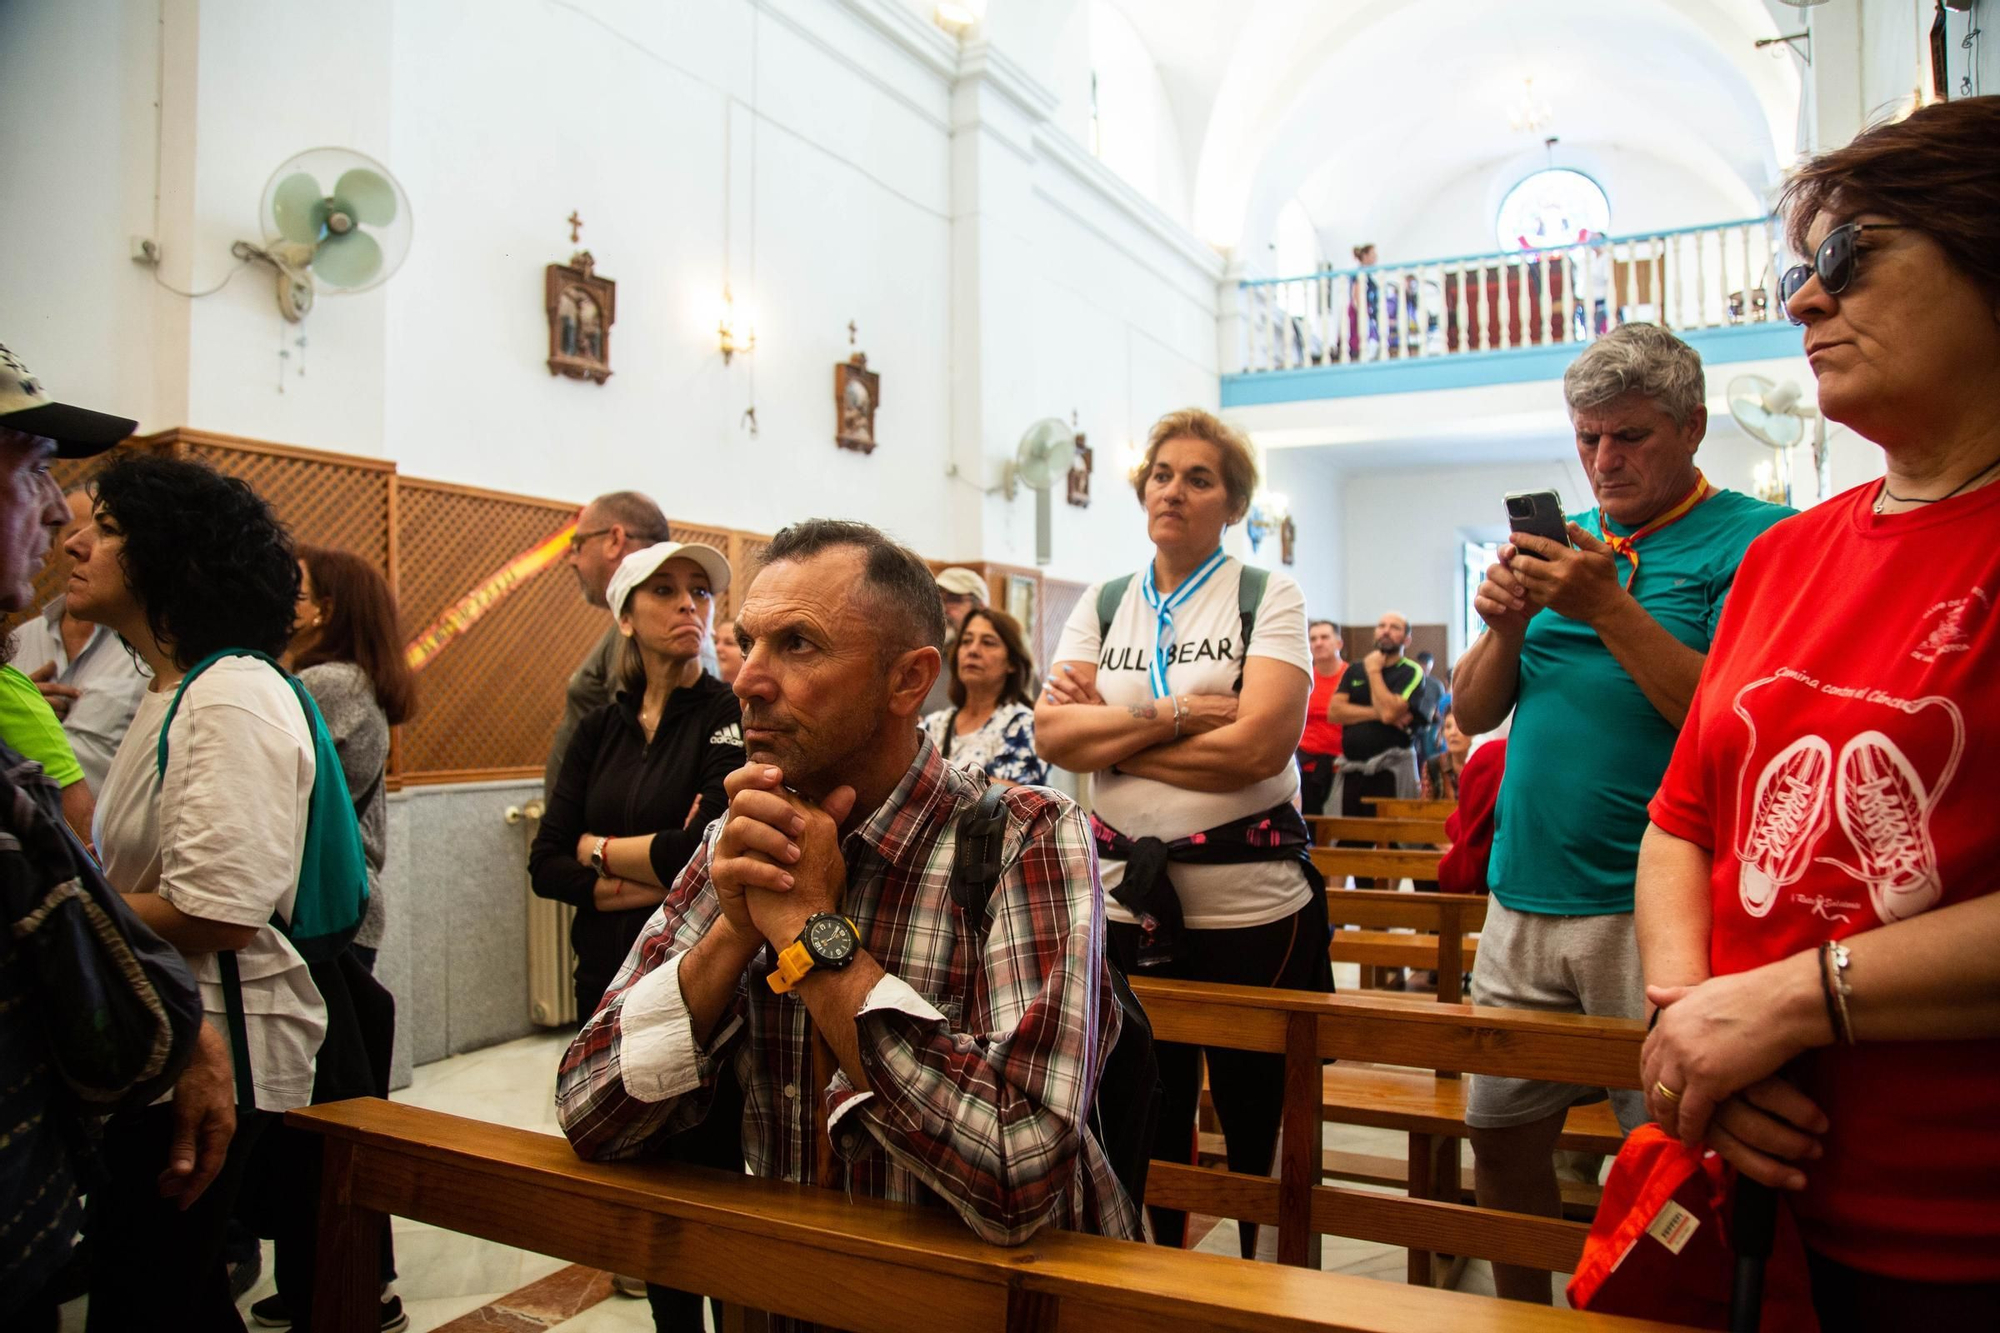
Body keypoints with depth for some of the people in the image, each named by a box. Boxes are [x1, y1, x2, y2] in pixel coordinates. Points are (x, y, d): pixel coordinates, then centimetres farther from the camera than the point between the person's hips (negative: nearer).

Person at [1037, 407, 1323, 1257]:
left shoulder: (1270, 598, -1)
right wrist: (1176, 716, -15)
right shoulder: (1101, 605, 9)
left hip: (1252, 907, -3)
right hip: (1127, 903, 3)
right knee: (1144, 1126, 18)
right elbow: (1051, 733, -4)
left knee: (1263, 1131, 10)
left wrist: (1109, 732, -10)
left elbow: (1258, 744, -16)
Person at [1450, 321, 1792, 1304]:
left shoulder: (1756, 541, -4)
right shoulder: (1563, 540, 13)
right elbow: (1472, 713, 10)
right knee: (1501, 1136, 14)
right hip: (1524, 897, 6)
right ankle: (1521, 1313, 33)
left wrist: (1609, 608, -20)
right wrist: (1507, 623, -7)